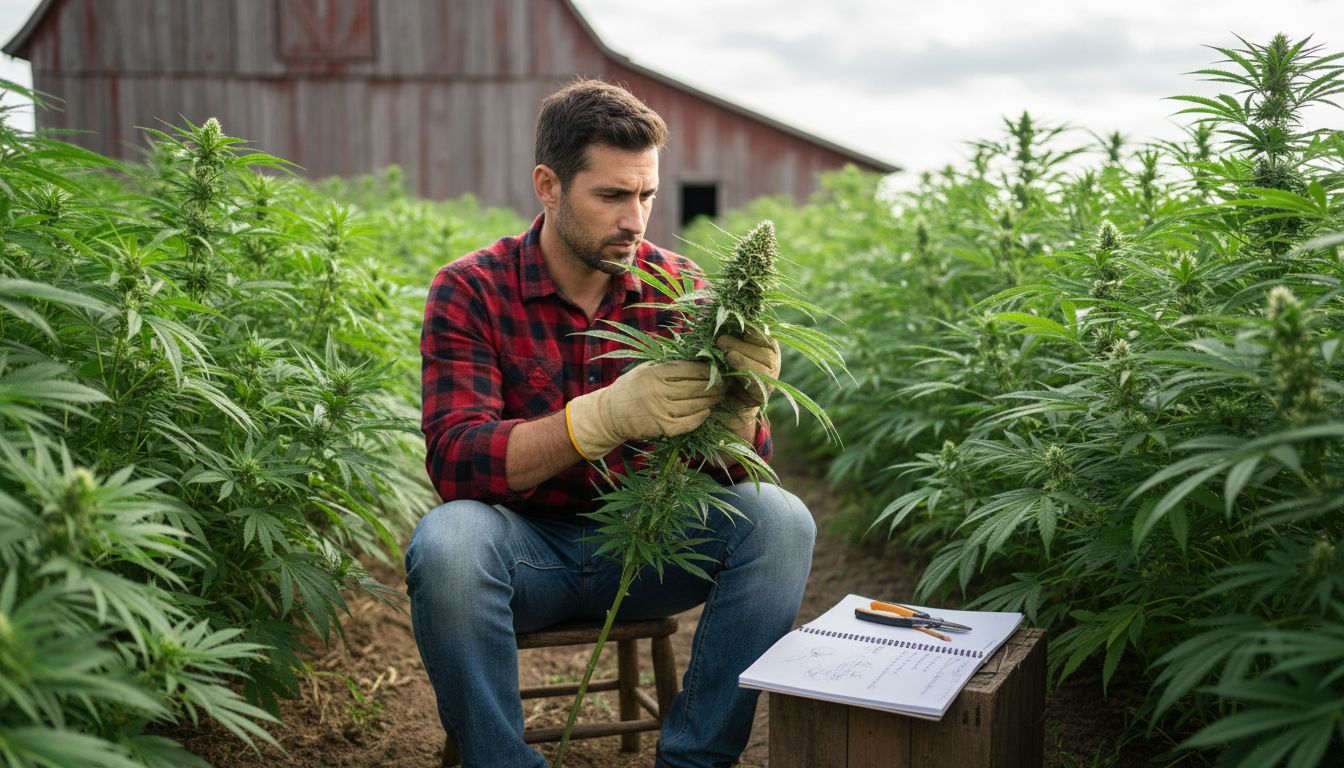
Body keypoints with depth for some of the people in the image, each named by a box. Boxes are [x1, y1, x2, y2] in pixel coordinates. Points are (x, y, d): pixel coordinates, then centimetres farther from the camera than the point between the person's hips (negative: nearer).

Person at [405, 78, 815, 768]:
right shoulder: (470, 291, -11)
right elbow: (455, 462, -23)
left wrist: (738, 406, -32)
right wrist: (611, 414, -38)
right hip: (527, 545, -2)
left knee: (779, 519, -21)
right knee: (446, 542, -33)